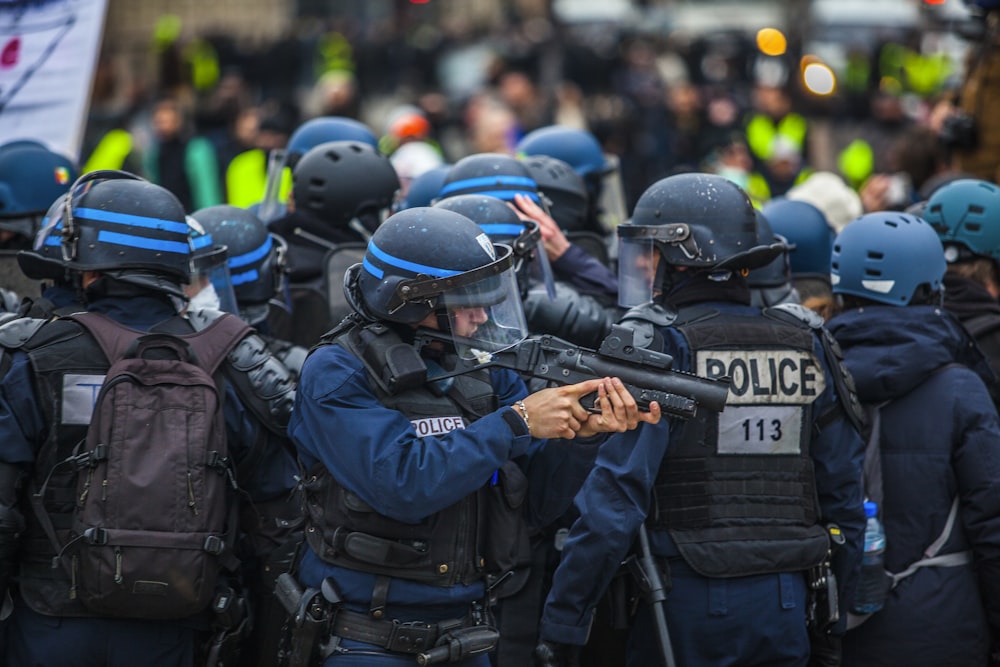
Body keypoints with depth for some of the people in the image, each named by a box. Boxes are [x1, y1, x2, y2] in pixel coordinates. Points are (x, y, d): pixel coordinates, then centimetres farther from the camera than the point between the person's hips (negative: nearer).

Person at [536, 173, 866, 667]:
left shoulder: (660, 348, -9)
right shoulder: (806, 347, 8)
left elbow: (615, 496, -16)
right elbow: (842, 490, 11)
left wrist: (561, 626, -13)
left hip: (689, 605, -5)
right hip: (786, 606, 5)